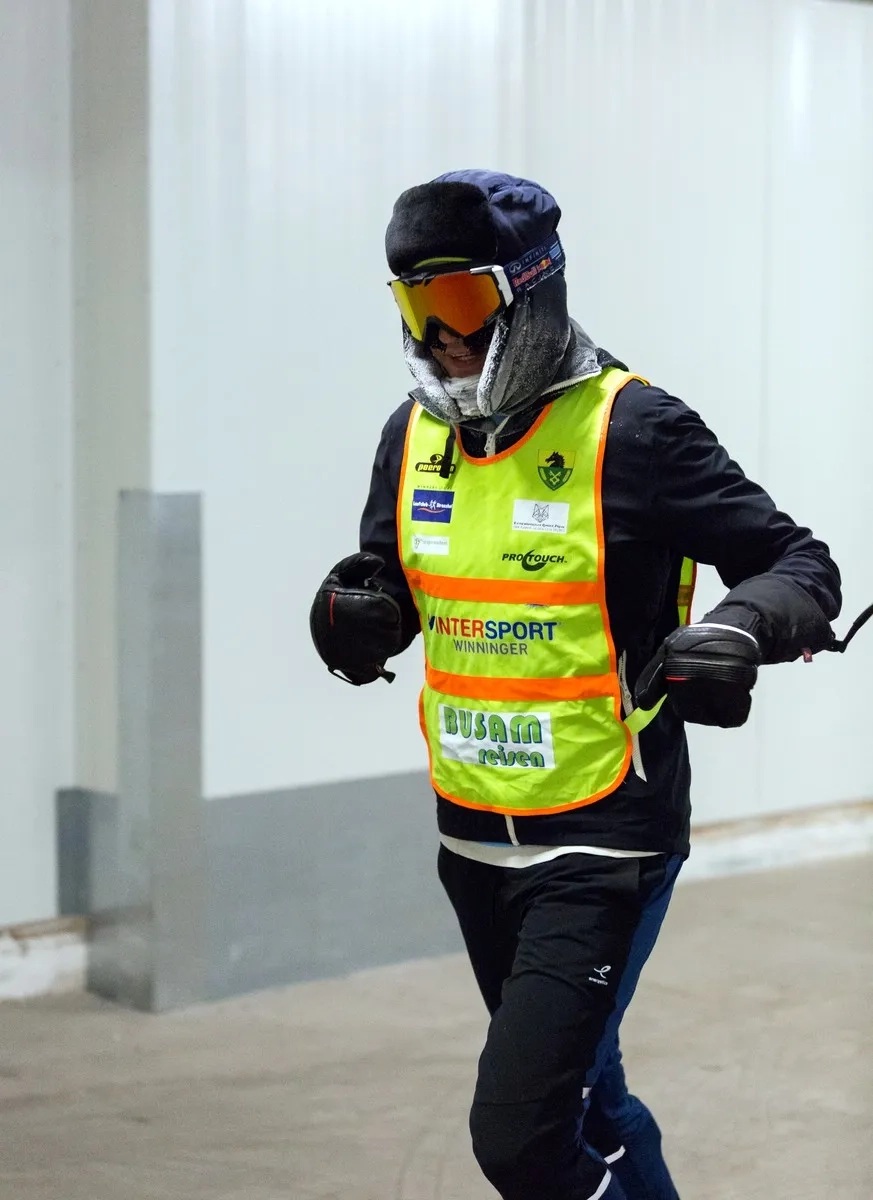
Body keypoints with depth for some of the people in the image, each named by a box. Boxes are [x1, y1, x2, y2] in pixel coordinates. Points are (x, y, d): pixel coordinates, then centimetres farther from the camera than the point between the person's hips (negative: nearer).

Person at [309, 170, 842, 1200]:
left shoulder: (632, 431, -15)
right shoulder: (416, 434, 4)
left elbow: (801, 568, -10)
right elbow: (389, 588, 17)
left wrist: (738, 630, -31)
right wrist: (354, 616, -6)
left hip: (602, 846, -7)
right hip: (473, 841, 7)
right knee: (581, 1100, 23)